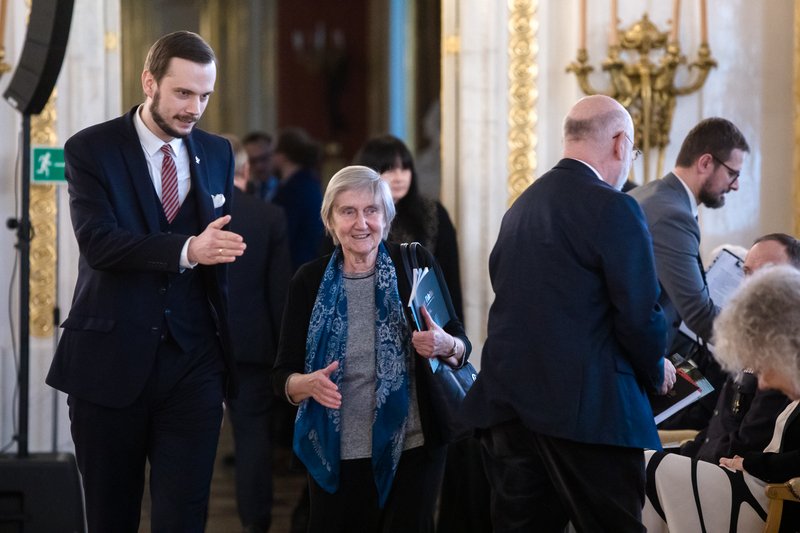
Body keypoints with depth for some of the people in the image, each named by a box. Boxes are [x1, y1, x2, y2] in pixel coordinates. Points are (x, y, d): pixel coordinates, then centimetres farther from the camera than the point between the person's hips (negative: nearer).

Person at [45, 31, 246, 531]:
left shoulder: (218, 154, 11)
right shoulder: (91, 149, -3)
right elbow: (97, 240, -18)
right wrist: (187, 250, -32)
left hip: (193, 364, 2)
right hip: (110, 363, -2)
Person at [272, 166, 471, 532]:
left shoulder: (418, 265, -3)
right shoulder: (311, 281, 0)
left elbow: (462, 349, 1)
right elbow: (282, 376, 1)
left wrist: (445, 346, -23)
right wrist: (308, 384, -21)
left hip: (412, 449, -1)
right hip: (338, 457, 1)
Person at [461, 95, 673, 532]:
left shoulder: (520, 206, 14)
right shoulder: (614, 209, -10)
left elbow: (506, 295, 15)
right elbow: (639, 313, -12)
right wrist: (656, 371, 8)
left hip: (507, 400, 8)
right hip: (586, 408, -7)